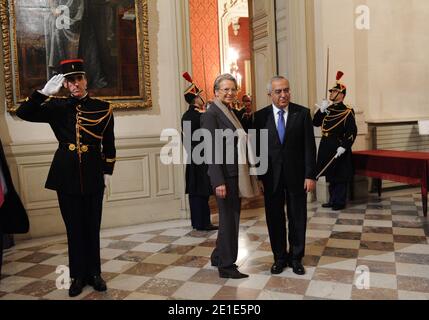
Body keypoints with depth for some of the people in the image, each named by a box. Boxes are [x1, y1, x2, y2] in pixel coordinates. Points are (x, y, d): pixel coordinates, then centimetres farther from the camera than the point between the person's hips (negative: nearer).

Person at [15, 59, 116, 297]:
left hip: (93, 176, 0)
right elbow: (23, 113, -7)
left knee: (92, 227, 8)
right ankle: (78, 276, 21)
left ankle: (94, 273, 23)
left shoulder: (102, 108, 2)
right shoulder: (56, 107, 3)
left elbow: (109, 145, 6)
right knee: (74, 228, 8)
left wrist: (107, 172, 1)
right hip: (66, 176, 0)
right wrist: (45, 92, -16)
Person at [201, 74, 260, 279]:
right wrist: (218, 181, -23)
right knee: (229, 218, 0)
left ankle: (219, 257, 31)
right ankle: (226, 266, 14)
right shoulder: (211, 114, -12)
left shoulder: (231, 113, 14)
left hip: (235, 174, 9)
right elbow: (211, 150, -18)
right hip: (224, 175, -9)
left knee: (231, 217, 16)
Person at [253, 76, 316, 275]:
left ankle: (296, 257, 26)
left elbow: (309, 146, -3)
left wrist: (310, 175, -8)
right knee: (274, 219, 9)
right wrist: (258, 177, -3)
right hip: (271, 176, 1)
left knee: (297, 218, 9)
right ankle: (279, 257, 26)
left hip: (296, 175, 0)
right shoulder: (261, 116, 0)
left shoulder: (302, 113, -1)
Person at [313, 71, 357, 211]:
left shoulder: (347, 112, -9)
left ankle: (340, 202, 13)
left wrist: (344, 147, -22)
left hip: (338, 148, -7)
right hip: (326, 147, 7)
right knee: (330, 175, 14)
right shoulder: (327, 110, 10)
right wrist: (321, 110, -6)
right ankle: (332, 200, 26)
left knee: (340, 177, 2)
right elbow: (315, 123, 6)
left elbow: (352, 132, -13)